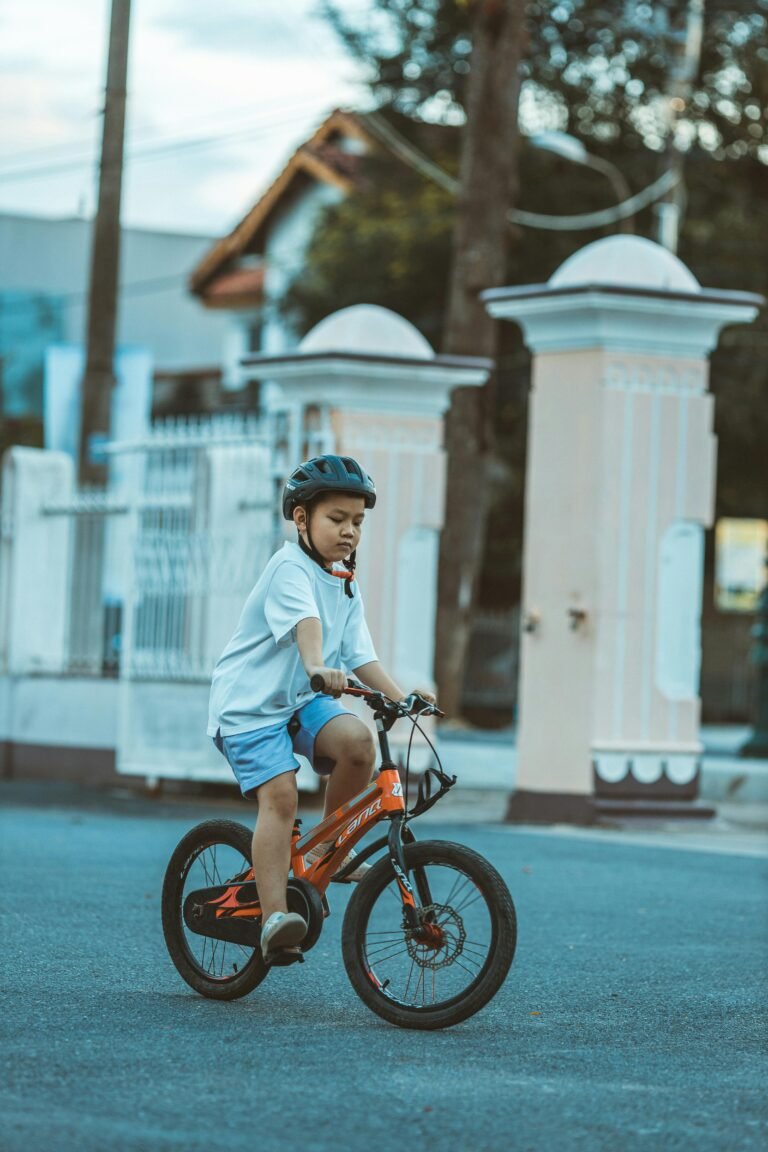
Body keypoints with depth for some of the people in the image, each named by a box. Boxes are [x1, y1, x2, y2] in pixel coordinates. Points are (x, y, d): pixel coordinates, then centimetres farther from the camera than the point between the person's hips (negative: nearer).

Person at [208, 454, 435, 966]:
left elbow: (359, 654, 7)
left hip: (304, 701, 6)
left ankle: (329, 845, -1)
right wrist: (318, 667, -51)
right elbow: (304, 621, -33)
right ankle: (274, 917, -24)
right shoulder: (290, 569, -14)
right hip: (250, 701, -6)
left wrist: (399, 695, -7)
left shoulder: (347, 587, 12)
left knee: (357, 741, -23)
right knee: (280, 793, -23)